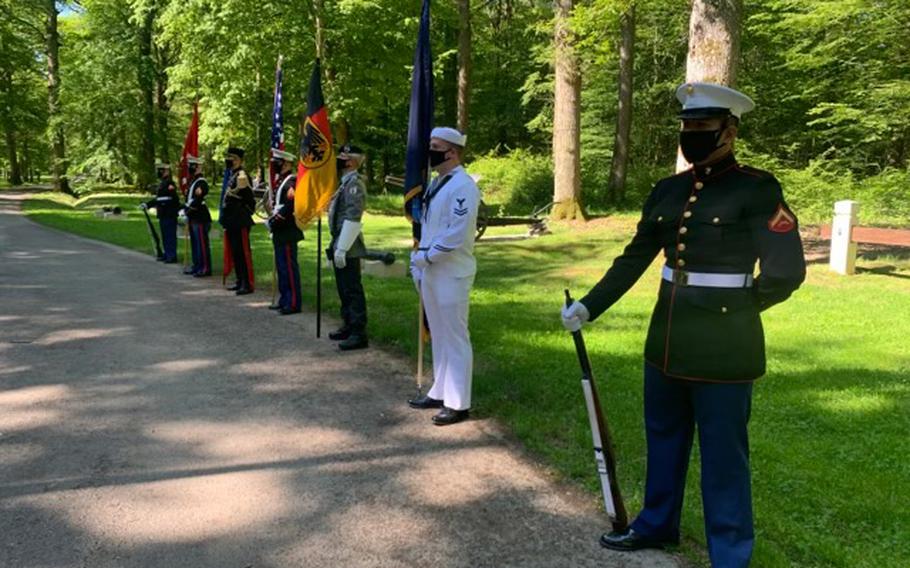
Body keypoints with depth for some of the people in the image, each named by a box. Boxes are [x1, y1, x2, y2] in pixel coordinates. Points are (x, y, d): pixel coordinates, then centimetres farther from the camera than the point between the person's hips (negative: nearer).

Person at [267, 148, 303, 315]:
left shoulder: (292, 182, -13)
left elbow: (290, 205, -23)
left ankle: (293, 303, -2)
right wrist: (272, 219, 9)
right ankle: (284, 300, 23)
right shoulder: (281, 181, 17)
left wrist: (276, 220, -17)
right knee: (281, 267, 15)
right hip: (280, 233, 10)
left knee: (289, 267, -7)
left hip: (288, 233, -10)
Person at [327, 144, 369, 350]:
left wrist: (342, 249, -24)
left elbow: (352, 219, -22)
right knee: (343, 289, 17)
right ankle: (348, 326, 28)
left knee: (353, 291, -5)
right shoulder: (345, 182, 15)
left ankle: (359, 334, 0)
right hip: (340, 245, 10)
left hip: (348, 248, -10)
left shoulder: (355, 184, -16)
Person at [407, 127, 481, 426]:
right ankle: (440, 392, 29)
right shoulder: (436, 183, 14)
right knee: (439, 336, 17)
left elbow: (456, 234, -22)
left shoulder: (462, 186, -15)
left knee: (455, 338, -2)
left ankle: (458, 403, 7)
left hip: (451, 274, -9)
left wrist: (426, 256, -15)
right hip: (430, 272, 9)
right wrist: (417, 261, 10)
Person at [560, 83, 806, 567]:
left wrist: (731, 311, 0)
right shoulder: (668, 191, 6)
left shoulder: (757, 189, -11)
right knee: (664, 438, 20)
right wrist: (588, 306, 2)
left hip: (722, 345, -6)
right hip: (667, 337, 6)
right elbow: (634, 259, 8)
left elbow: (786, 272, -12)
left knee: (723, 453, 6)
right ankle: (657, 525, 40)